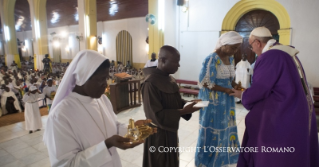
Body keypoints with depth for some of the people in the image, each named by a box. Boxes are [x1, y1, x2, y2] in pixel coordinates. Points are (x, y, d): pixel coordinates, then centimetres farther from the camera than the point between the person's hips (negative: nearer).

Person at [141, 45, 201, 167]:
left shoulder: (169, 79, 2)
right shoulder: (150, 83, -26)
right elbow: (157, 115, -26)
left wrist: (188, 103, -7)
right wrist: (184, 111, -25)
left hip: (171, 131, 8)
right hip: (159, 135, -8)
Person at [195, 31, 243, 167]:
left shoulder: (231, 58, 6)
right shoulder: (212, 59, -19)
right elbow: (206, 83, -20)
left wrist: (236, 86, -5)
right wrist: (226, 90, -20)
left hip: (226, 101, 8)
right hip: (213, 102, -8)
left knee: (225, 129, 18)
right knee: (212, 131, 6)